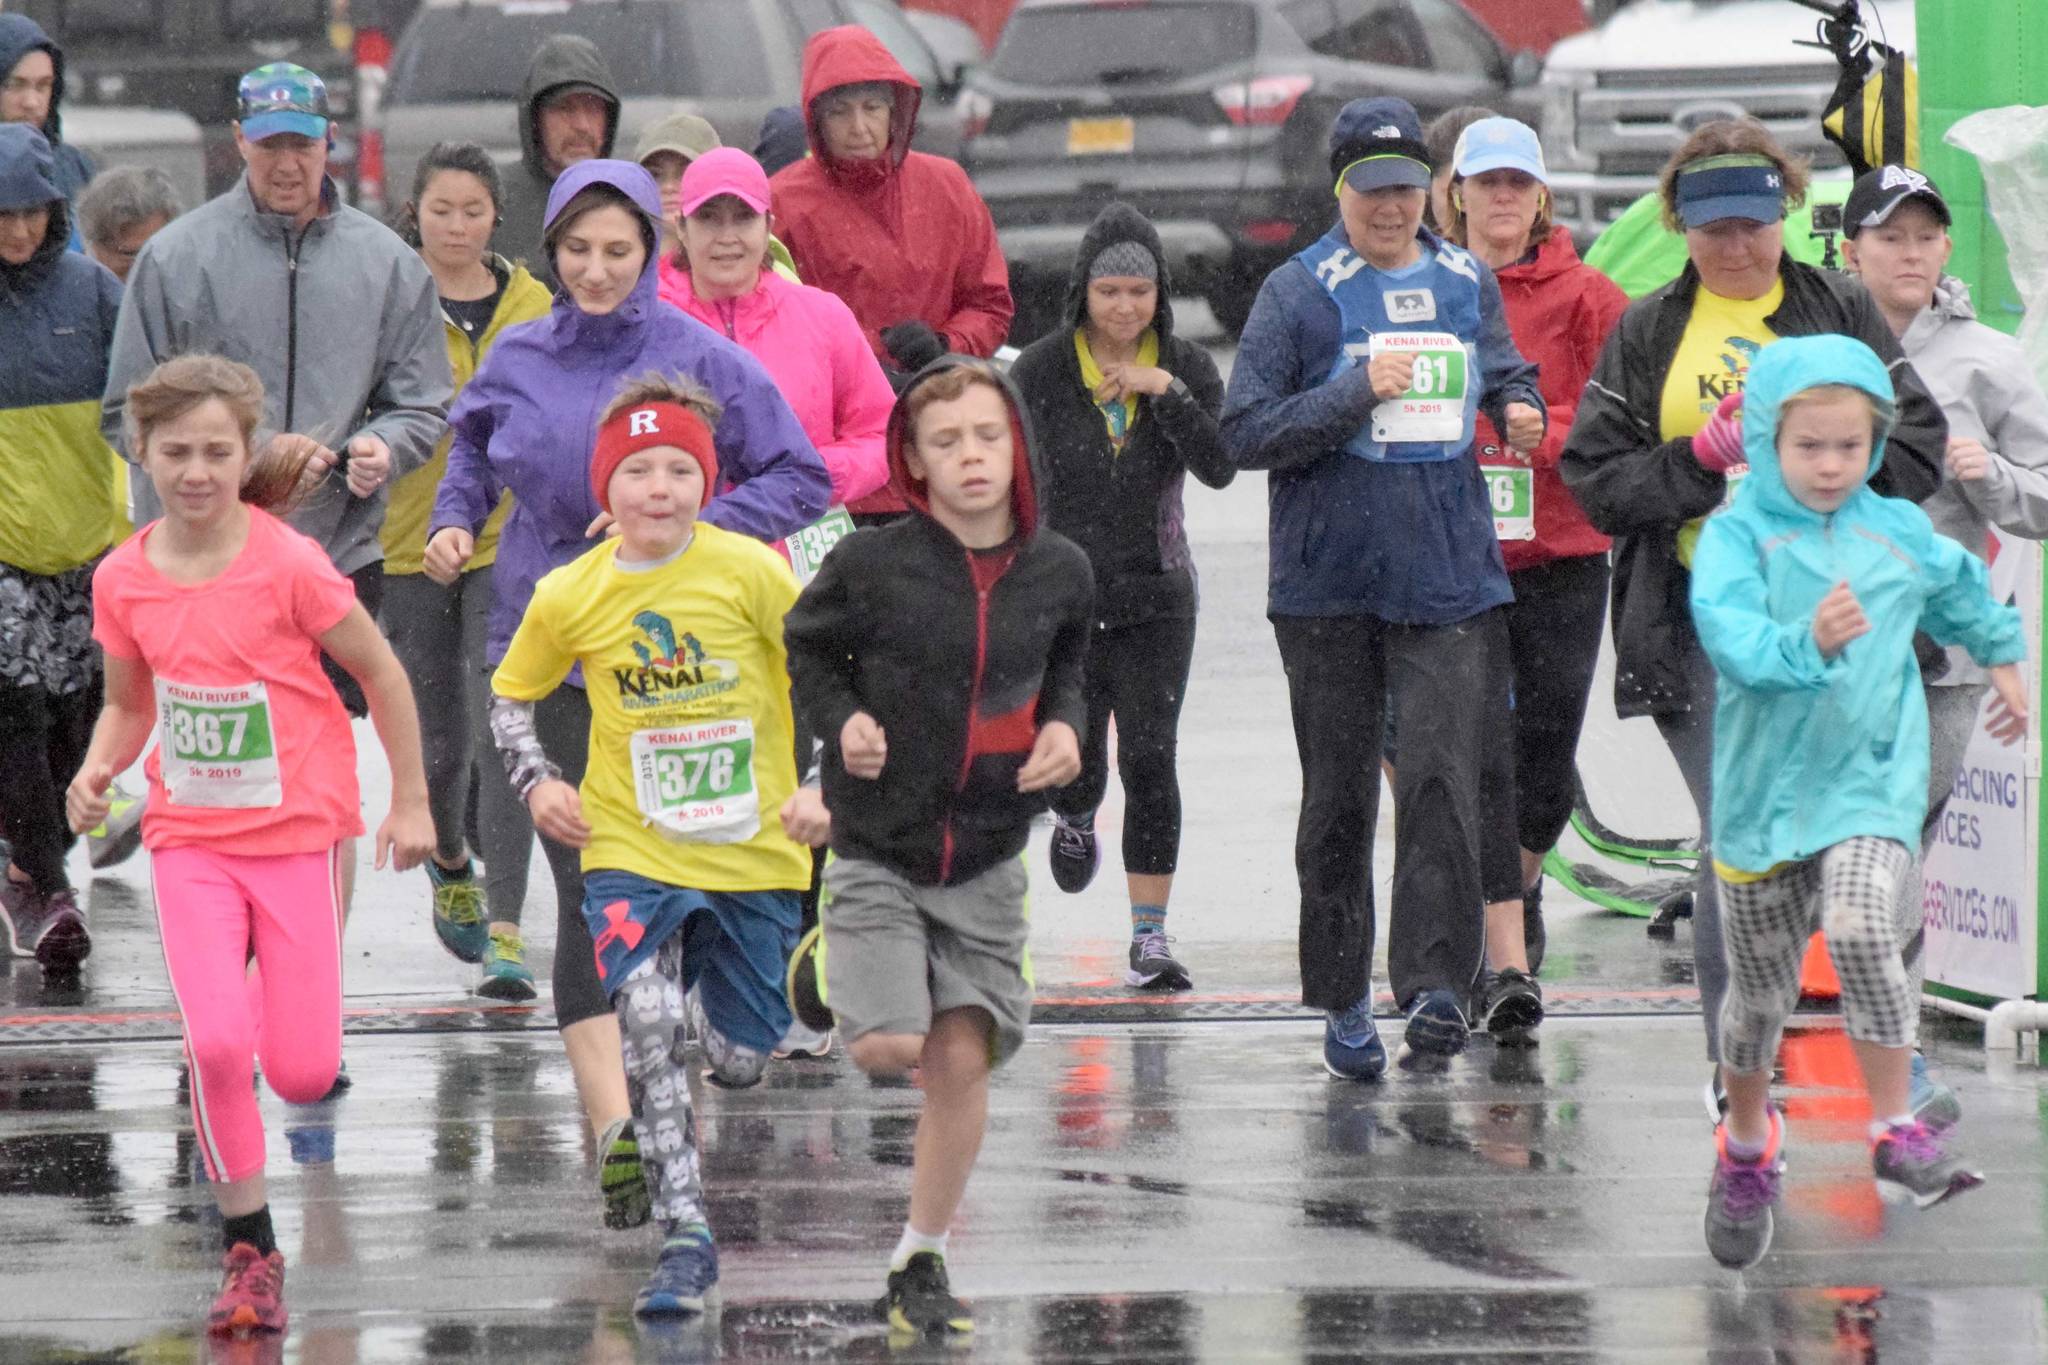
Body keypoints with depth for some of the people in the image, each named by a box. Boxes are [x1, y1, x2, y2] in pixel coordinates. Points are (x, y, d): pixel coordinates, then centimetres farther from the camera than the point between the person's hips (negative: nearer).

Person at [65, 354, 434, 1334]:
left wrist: (410, 804, 0)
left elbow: (383, 676, -4)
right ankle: (248, 1247, -1)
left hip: (298, 830, -2)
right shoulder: (124, 580, -4)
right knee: (216, 1044, -18)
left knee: (302, 1073, -2)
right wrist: (97, 771, -9)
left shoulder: (290, 566, -16)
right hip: (188, 838, 2)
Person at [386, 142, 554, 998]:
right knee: (440, 742, 9)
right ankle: (450, 864, 42)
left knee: (503, 733, -12)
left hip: (509, 541, 0)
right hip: (410, 541, 0)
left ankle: (504, 936, -14)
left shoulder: (531, 305, 5)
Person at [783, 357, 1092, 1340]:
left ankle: (921, 1260, 16)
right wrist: (840, 724, -12)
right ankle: (828, 974, 22)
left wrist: (1064, 727, -2)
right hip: (878, 850, -3)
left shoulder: (1057, 573, -1)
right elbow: (804, 651, 5)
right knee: (890, 1046, -15)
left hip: (985, 855, 3)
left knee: (962, 1059, -1)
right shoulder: (871, 565, -11)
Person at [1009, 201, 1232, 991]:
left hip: (1156, 598, 0)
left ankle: (1150, 939, -4)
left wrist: (1164, 390, -21)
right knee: (1075, 764, 0)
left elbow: (1219, 468, -12)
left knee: (1150, 761, -8)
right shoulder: (1041, 371, -2)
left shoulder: (1186, 368, 1)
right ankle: (1074, 818, 41)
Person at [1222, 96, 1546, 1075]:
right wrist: (1359, 392, -16)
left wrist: (1519, 409, 3)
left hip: (1450, 581, 2)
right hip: (1328, 586, -2)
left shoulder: (1468, 283, 10)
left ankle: (1435, 985, -12)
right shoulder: (1298, 293, -2)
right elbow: (1244, 433, -7)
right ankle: (1342, 1002, 14)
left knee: (1443, 780, -11)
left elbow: (1506, 372, 26)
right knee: (1338, 796, 6)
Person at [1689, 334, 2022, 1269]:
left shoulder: (1900, 535, 3)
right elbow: (1730, 636, -25)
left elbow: (1964, 595, 25)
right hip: (1766, 785, 0)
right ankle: (1747, 1148, 37)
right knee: (1760, 984, 12)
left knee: (1859, 928, -26)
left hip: (1872, 780, 0)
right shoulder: (1737, 536, -8)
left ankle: (1897, 1130, -18)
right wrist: (1808, 644, -42)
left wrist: (2003, 658, 39)